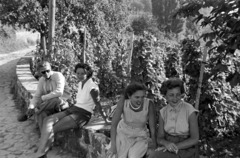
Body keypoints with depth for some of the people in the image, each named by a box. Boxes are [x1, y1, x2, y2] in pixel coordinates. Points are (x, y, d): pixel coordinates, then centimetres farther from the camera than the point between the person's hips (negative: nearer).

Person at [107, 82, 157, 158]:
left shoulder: (149, 104, -25)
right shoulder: (123, 101, -25)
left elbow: (152, 127, -15)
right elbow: (114, 124, -21)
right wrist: (113, 146, -25)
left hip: (140, 136, 0)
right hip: (123, 133, 1)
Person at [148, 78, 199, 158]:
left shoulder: (190, 110, -10)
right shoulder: (163, 112, 2)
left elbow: (195, 139, -9)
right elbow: (160, 138, 2)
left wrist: (175, 146, -19)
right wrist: (167, 144, -21)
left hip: (185, 150, -4)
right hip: (167, 149, 4)